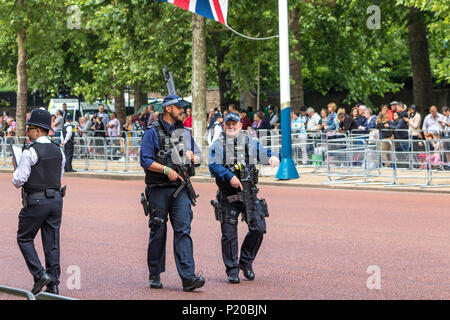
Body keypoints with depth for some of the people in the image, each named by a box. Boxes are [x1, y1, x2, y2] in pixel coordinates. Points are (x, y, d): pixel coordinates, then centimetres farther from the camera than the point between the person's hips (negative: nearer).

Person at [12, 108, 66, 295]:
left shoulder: (30, 151, -14)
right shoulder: (58, 151, 8)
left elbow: (19, 179, -14)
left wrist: (16, 181, 8)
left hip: (35, 201, -6)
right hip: (56, 199, 6)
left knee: (24, 238, 9)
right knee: (52, 242, 8)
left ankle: (40, 274, -5)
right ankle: (53, 284, 8)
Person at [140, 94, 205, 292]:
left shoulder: (184, 132, 14)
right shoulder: (152, 132, -3)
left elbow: (198, 155, 22)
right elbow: (146, 161, -9)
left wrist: (192, 157, 0)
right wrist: (166, 170, -18)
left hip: (180, 188, 3)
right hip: (159, 189, -3)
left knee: (183, 230, -8)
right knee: (158, 232, 5)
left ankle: (188, 277, -16)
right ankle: (155, 275, 19)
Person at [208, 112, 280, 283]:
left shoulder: (251, 144, 14)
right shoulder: (218, 146, 3)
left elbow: (264, 154, 11)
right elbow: (213, 165, -11)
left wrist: (272, 158, -14)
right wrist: (230, 176, -25)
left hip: (249, 195, 2)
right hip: (227, 196, -2)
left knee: (258, 228, -6)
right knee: (229, 233, -1)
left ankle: (246, 262, 14)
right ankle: (232, 269, 10)